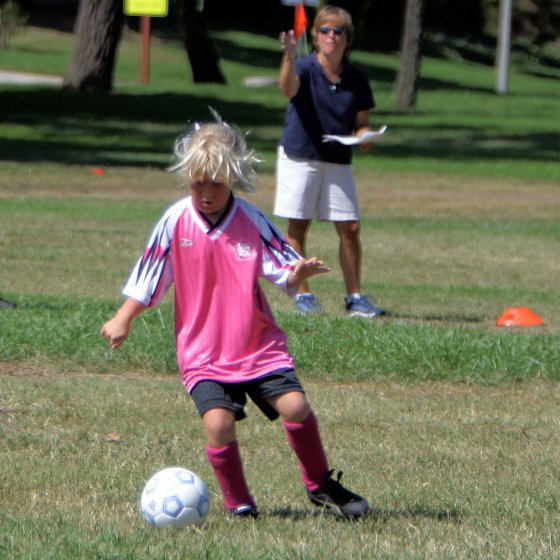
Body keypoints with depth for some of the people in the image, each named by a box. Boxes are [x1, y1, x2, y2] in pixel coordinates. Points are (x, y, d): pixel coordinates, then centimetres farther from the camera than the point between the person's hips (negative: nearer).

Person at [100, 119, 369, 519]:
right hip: (203, 351, -1)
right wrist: (124, 319, 3)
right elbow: (148, 278, 5)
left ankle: (321, 486, 11)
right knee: (218, 422, -19)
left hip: (259, 345, 1)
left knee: (295, 406, -13)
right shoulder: (176, 221, -5)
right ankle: (238, 503, 3)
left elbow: (286, 275, -5)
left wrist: (300, 273, -26)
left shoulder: (252, 221, -5)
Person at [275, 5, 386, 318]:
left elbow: (362, 123, 10)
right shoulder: (305, 69, -9)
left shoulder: (356, 80, 3)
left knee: (350, 228, -1)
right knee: (298, 227, 1)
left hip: (339, 161, 3)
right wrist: (289, 57, -49)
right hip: (300, 157, -3)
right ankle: (303, 295, 10)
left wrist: (364, 137, -13)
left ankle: (355, 297, 7)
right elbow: (288, 89, -32)